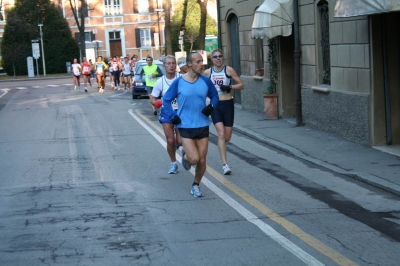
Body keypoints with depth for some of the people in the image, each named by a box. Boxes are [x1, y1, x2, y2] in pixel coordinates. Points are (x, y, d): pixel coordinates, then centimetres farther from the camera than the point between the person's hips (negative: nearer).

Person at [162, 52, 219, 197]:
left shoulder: (205, 81, -1)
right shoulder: (179, 82, -7)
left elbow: (214, 95, 14)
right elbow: (166, 100, 2)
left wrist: (211, 106, -7)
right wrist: (172, 116, -10)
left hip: (203, 125, 3)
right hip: (185, 126, -3)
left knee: (202, 161, 4)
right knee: (194, 159, -15)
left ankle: (196, 185, 29)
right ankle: (185, 155, 22)